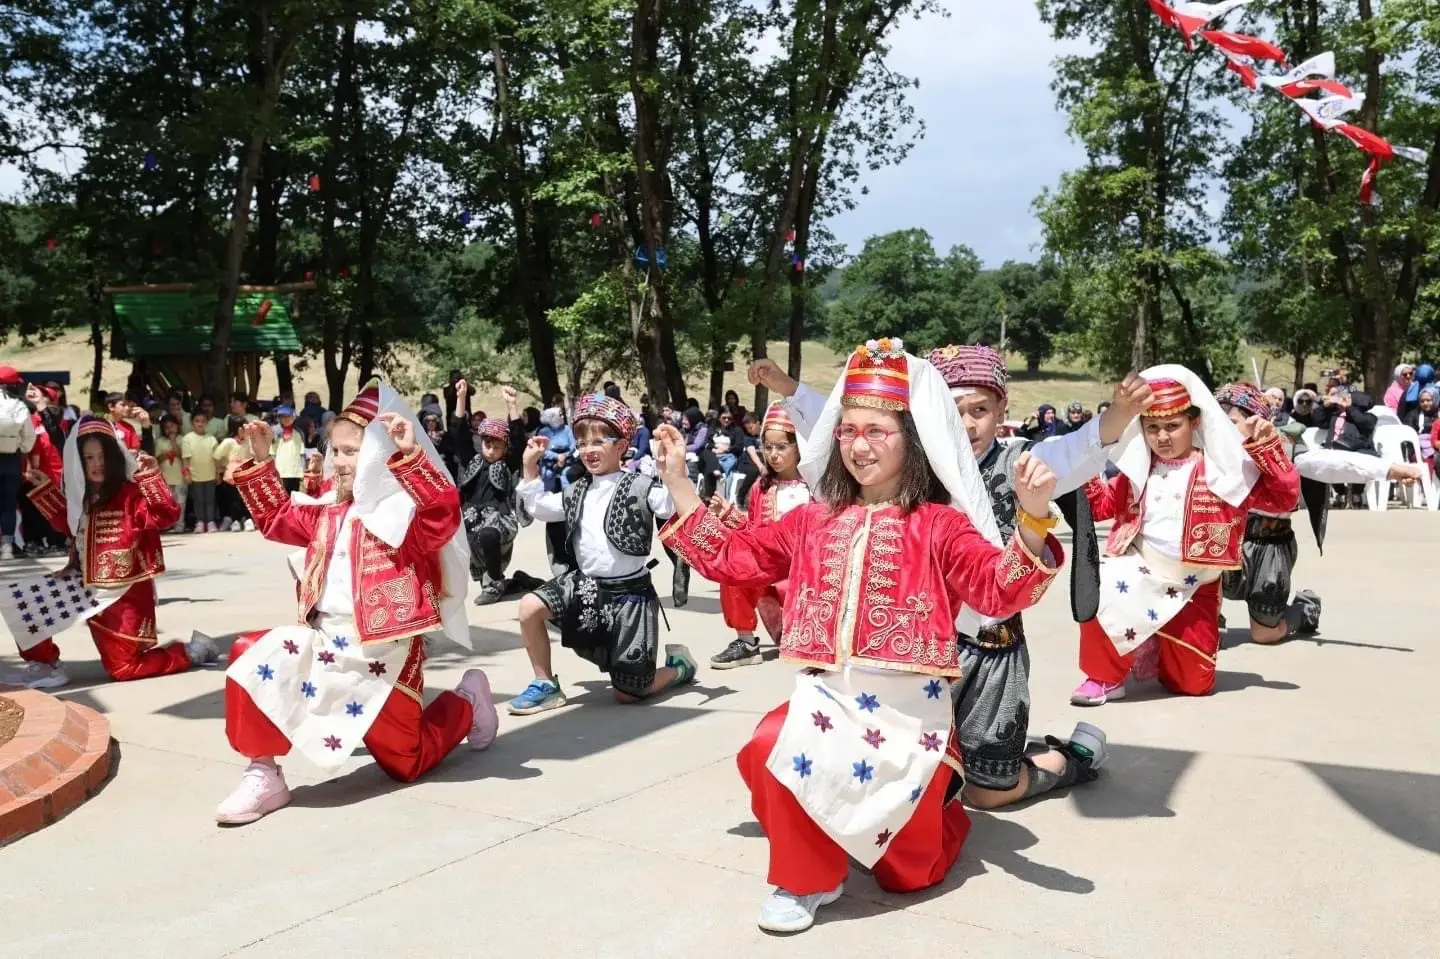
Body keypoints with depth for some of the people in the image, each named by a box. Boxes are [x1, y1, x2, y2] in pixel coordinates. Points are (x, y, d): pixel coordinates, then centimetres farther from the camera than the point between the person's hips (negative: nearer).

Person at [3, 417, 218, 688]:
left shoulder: (131, 493, -16)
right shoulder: (82, 496, 7)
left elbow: (167, 516, -31)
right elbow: (70, 525, 26)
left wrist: (153, 477, -41)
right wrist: (45, 490, 21)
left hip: (124, 593, -7)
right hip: (87, 587, 8)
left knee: (124, 669, -6)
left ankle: (191, 651, 12)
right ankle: (45, 664, 16)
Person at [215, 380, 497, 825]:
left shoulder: (407, 511, -11)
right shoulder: (330, 514, 12)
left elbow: (444, 510, -33)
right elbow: (277, 517, 25)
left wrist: (410, 454, -43)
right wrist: (260, 462, 16)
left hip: (379, 651, -7)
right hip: (324, 639, 7)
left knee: (407, 761, 2)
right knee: (253, 653, -17)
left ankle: (465, 704, 32)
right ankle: (263, 775, -8)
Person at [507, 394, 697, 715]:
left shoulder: (639, 487, -11)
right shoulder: (578, 491, 9)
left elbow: (676, 509, -23)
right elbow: (539, 508, 20)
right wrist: (530, 466, 13)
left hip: (627, 592, -6)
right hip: (585, 583, 6)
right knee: (530, 607, -17)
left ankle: (678, 665, 30)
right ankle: (546, 686, 0)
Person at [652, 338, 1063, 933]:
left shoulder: (939, 525, -5)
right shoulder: (813, 520, 8)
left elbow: (1000, 590, -18)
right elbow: (731, 558, 13)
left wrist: (1033, 519, -36)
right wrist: (678, 484, 9)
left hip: (910, 708, -3)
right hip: (827, 696, 3)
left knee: (907, 872, 6)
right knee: (771, 750, -31)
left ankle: (938, 802, 43)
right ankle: (807, 877, -3)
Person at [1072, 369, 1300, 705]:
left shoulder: (1221, 468, -6)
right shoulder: (1138, 469, 7)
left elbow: (1283, 497, -7)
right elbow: (1103, 504, 13)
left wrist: (1267, 447, -19)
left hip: (1193, 586, -1)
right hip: (1141, 571, 1)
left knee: (1195, 683, 2)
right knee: (1098, 589, -34)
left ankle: (1160, 652, 38)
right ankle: (1105, 676, -12)